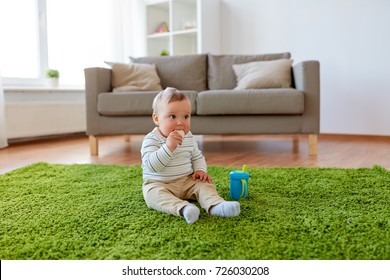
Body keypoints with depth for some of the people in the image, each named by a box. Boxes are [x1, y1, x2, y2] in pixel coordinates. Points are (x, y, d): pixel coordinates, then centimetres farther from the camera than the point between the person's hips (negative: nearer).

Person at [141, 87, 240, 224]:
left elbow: (197, 157, 19)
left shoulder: (188, 137, 4)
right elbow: (151, 166, -28)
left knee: (204, 184, -16)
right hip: (158, 184, -5)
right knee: (153, 194, -33)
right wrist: (168, 147, -38)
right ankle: (183, 208, -54)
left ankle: (215, 205, -40)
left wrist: (200, 170, -3)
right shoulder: (151, 140, -15)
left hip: (187, 182, 5)